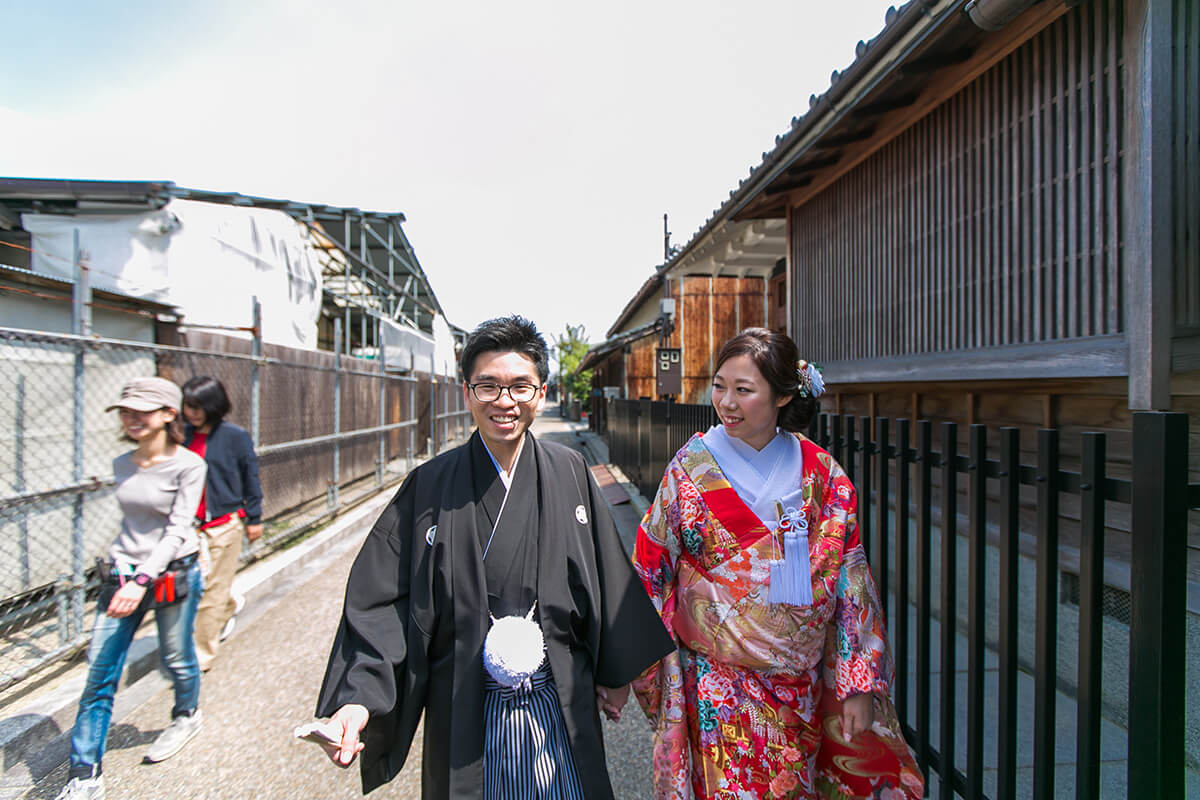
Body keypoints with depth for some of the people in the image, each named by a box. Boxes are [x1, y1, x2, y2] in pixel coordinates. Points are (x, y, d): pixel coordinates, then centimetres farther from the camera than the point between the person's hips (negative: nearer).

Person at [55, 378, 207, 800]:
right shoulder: (122, 465, 4)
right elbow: (131, 520, 16)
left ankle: (186, 715, 43)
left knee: (177, 659, 14)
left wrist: (143, 579, -28)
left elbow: (177, 530, -18)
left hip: (173, 573, -5)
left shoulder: (188, 465, -15)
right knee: (98, 673, 4)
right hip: (122, 574, 5)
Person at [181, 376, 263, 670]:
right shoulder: (184, 436, 3)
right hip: (190, 523, 4)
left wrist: (254, 518, 2)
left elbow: (250, 478, -1)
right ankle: (232, 605, 44)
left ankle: (202, 656, 16)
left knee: (213, 590, 3)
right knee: (197, 584, 13)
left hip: (224, 523, -4)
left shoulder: (235, 436, -8)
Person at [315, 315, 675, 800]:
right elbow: (382, 599, -10)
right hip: (465, 710, 0)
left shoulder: (567, 473, -7)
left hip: (559, 705, 1)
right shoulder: (431, 485, -10)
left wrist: (615, 671, 6)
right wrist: (358, 698, -22)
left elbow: (606, 578, 0)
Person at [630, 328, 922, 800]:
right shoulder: (690, 469, -11)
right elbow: (651, 572, -4)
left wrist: (859, 685, -1)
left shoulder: (822, 477, -6)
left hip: (803, 686, 3)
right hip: (718, 688, -2)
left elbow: (850, 584, -1)